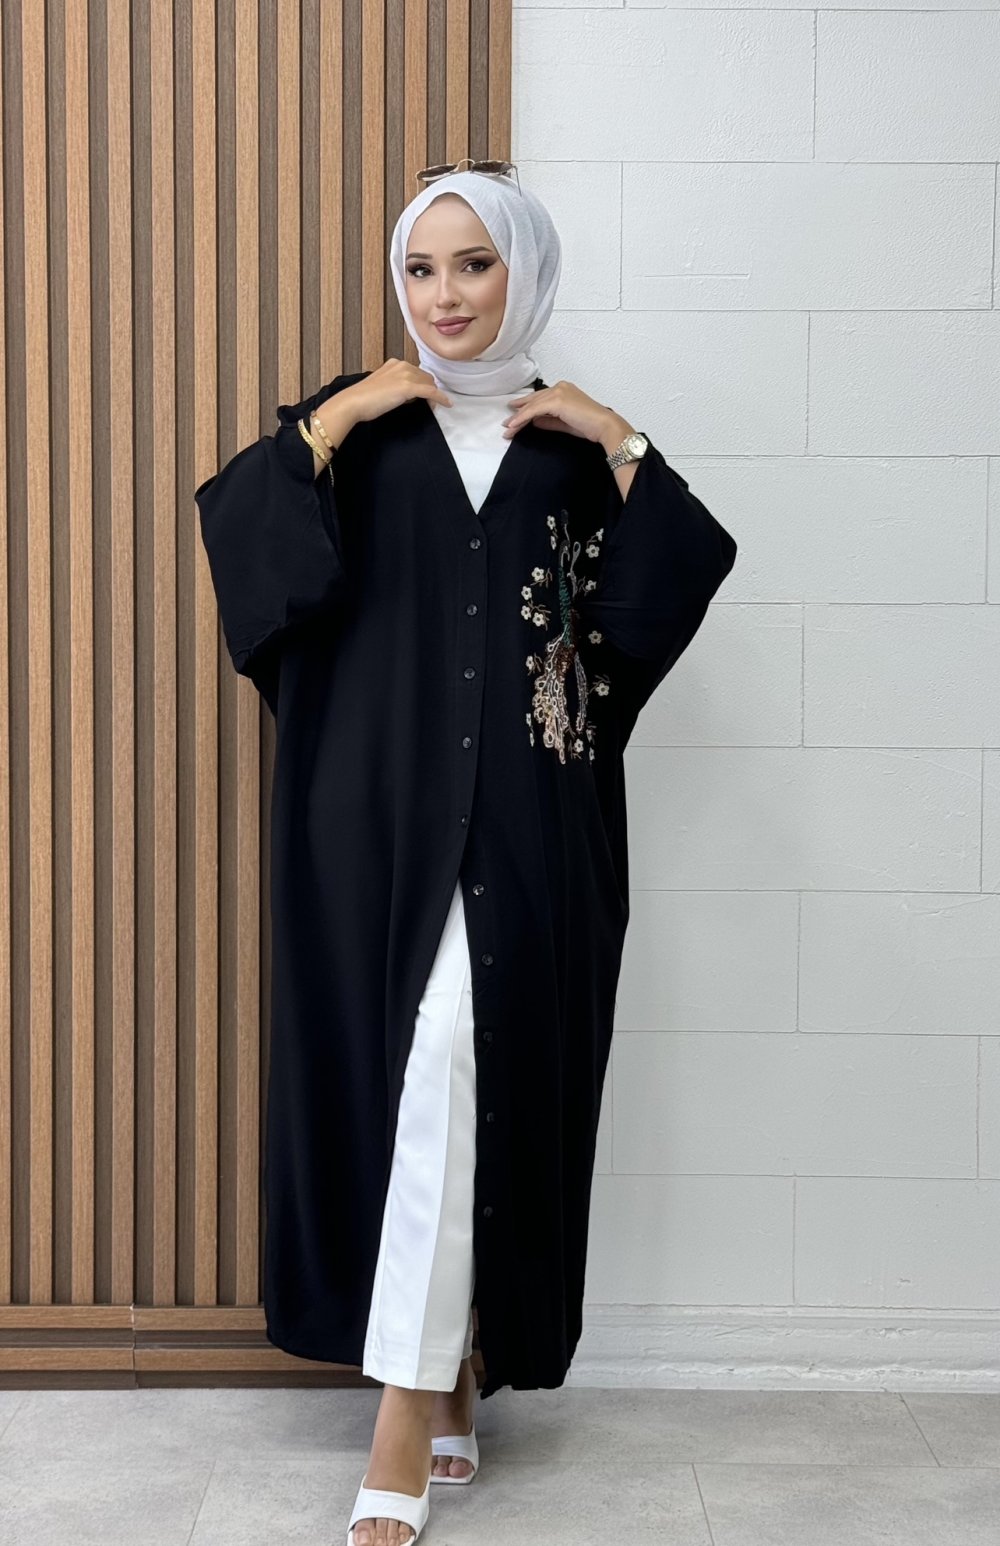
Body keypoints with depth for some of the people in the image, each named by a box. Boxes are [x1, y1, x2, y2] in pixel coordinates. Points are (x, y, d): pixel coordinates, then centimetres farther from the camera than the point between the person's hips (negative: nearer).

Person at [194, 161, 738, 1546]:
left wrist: (620, 446, -4)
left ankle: (410, 1418, -3)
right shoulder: (356, 420, 9)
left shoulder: (574, 439, 11)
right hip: (381, 808, 0)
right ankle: (441, 1378, 16)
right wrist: (329, 423, -10)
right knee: (411, 1068, 0)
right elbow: (239, 534, -6)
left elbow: (665, 595, 1)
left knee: (475, 1071, -8)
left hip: (526, 821, 0)